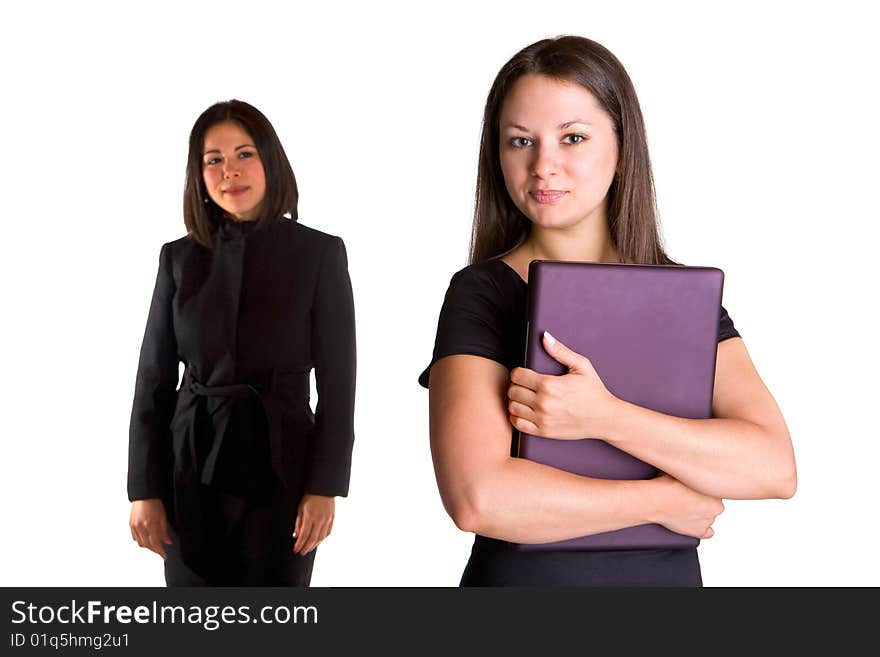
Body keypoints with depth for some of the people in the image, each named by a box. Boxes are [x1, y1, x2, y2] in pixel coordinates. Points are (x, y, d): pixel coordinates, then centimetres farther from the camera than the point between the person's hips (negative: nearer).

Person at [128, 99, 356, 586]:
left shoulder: (320, 253, -2)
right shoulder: (179, 257, 5)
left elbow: (336, 382, -4)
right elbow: (154, 380, 6)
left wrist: (325, 487, -10)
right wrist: (145, 490, 1)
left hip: (281, 466, -2)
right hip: (193, 467, 2)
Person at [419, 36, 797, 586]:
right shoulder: (481, 294, -12)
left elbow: (775, 468, -14)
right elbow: (477, 498, -25)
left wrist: (603, 417, -26)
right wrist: (667, 500, -16)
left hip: (670, 573, 3)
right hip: (523, 575, -3)